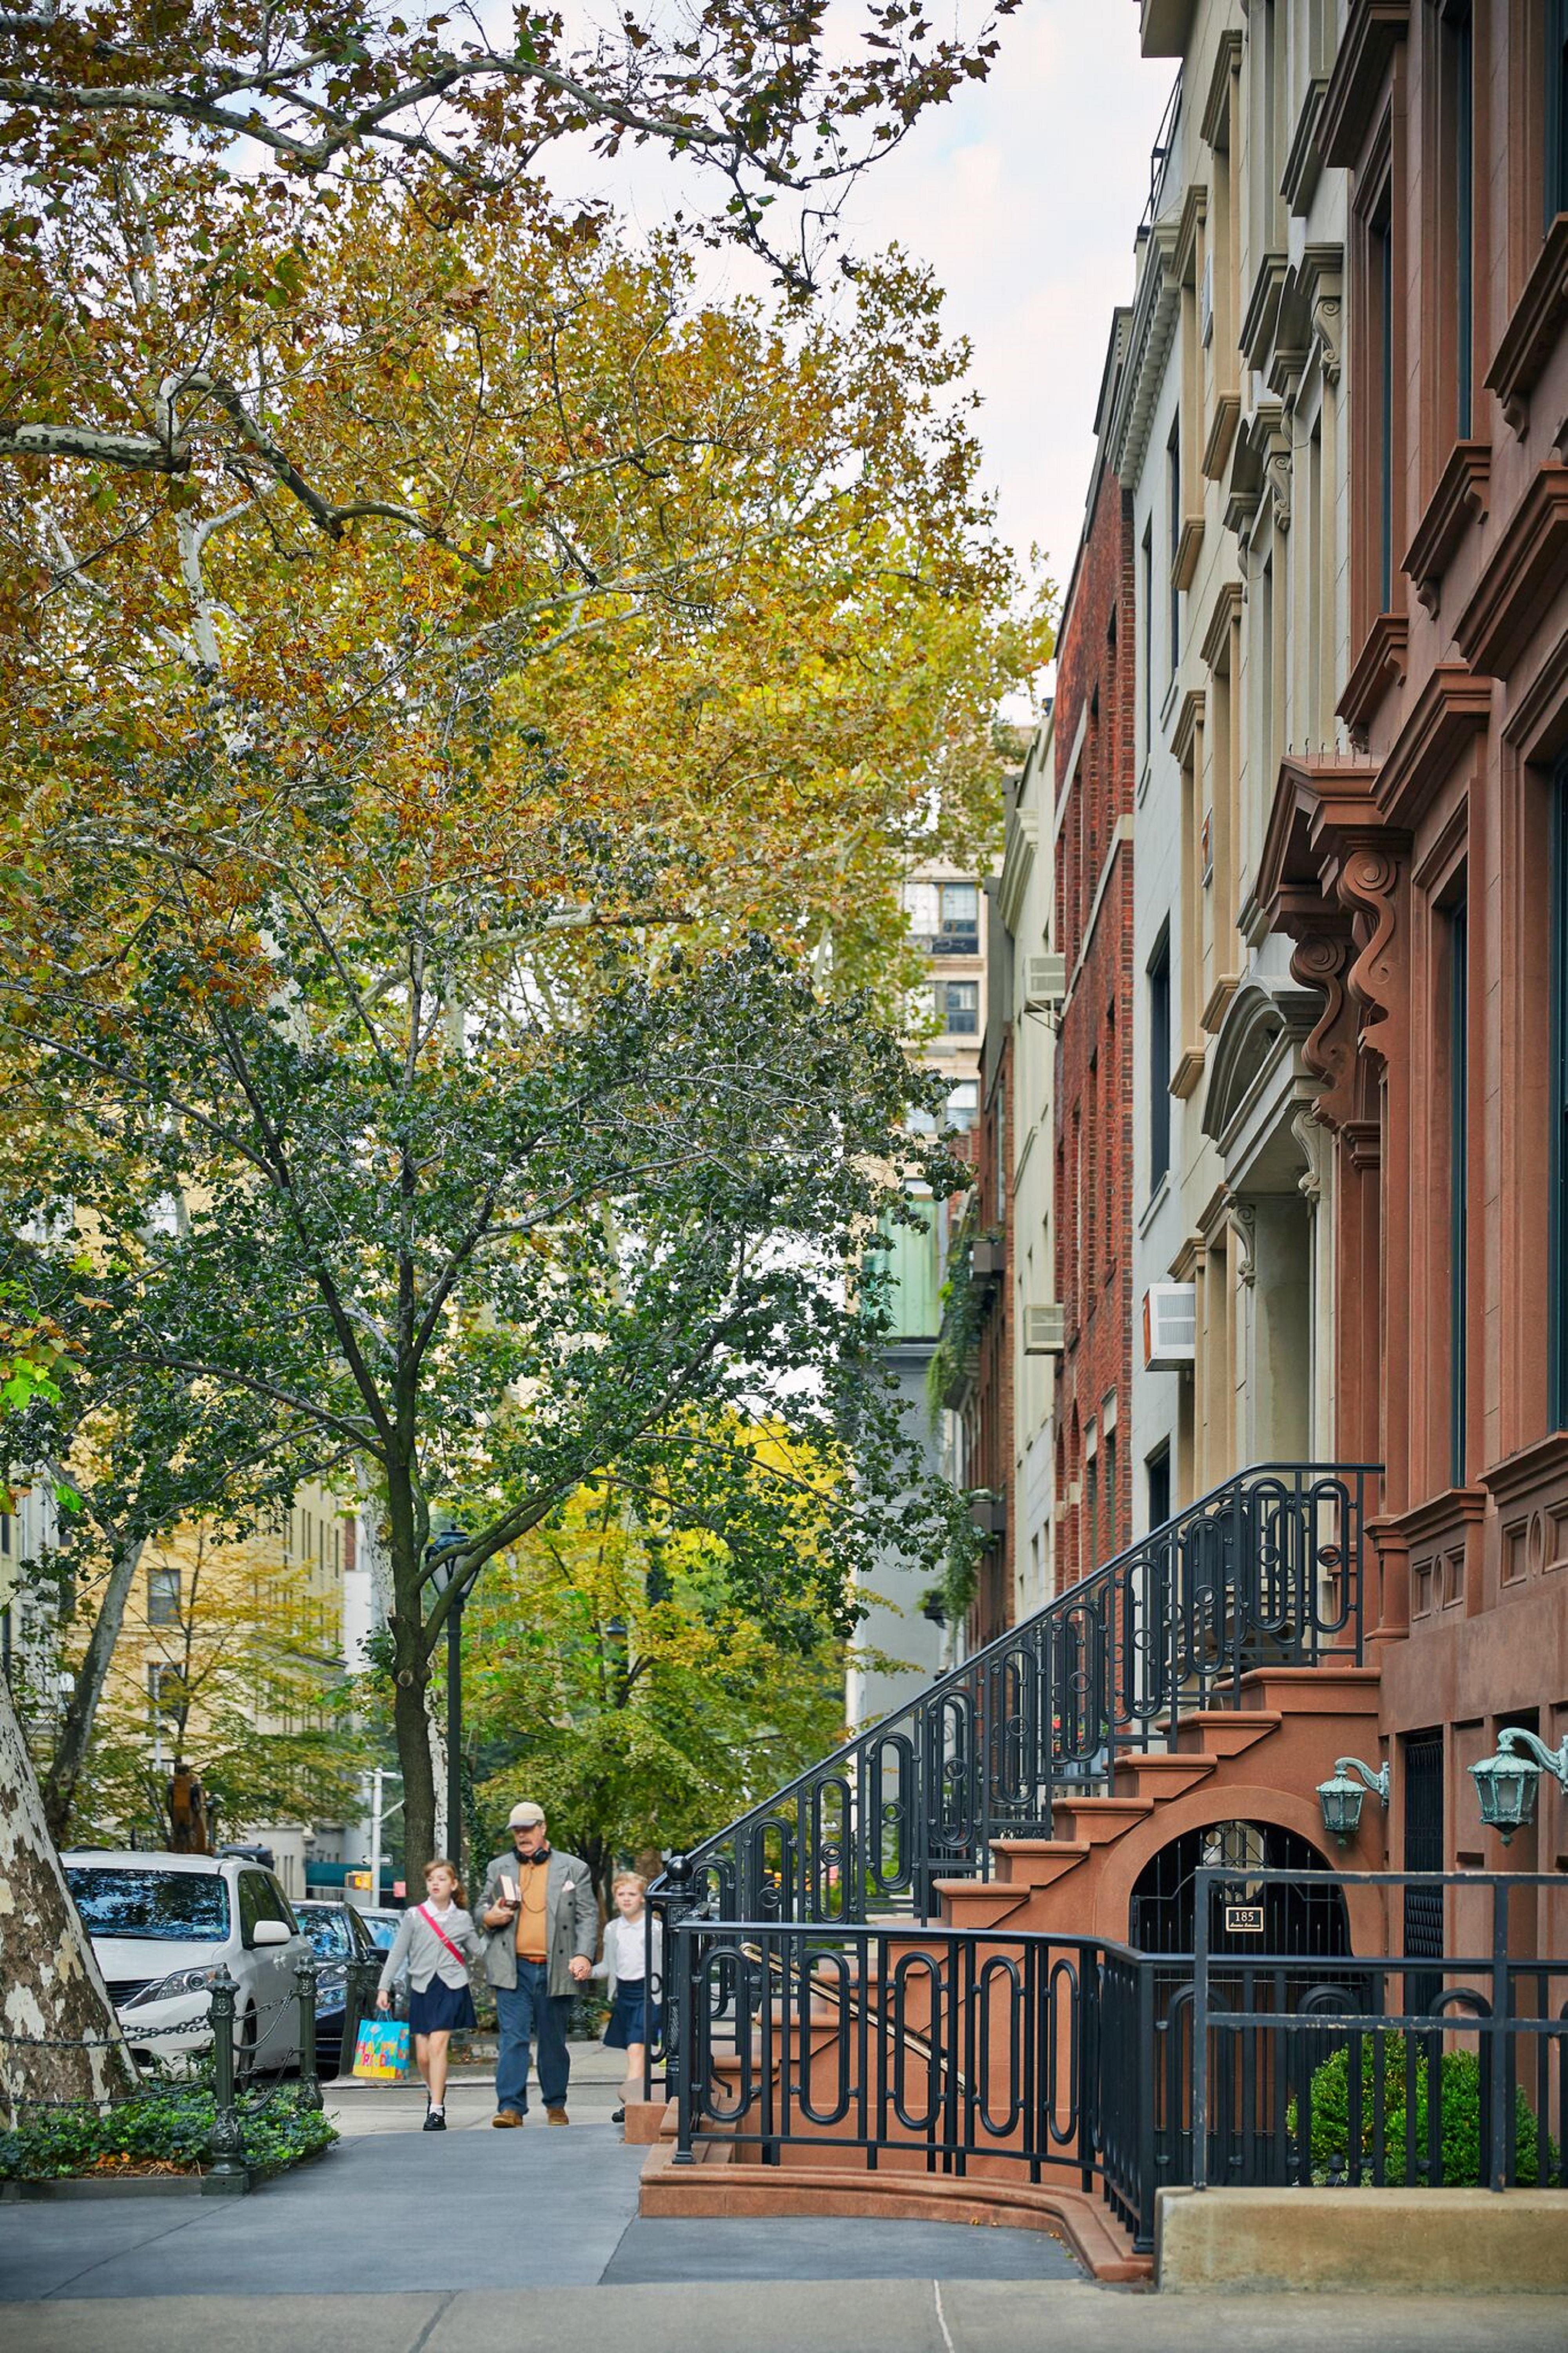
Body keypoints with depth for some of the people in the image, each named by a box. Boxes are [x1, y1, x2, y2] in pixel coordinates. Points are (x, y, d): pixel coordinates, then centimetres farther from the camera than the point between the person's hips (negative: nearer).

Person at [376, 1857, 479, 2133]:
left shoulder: (463, 1919, 7)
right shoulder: (414, 1916, 5)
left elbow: (477, 1952, 17)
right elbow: (397, 1953, 6)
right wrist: (385, 1987, 2)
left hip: (452, 1988, -2)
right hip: (422, 1988, 2)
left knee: (437, 2045, -15)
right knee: (423, 2054, 2)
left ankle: (436, 2111, -14)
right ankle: (435, 2092, 33)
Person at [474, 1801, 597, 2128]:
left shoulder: (574, 1869, 7)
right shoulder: (499, 1868, 14)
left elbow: (588, 1917, 5)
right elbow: (482, 1909, 21)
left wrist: (584, 1955, -9)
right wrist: (489, 1917, -4)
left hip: (555, 1969, -1)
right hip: (513, 1969, 1)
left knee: (553, 2041, 8)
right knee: (513, 2039, -8)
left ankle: (556, 2105, 20)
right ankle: (510, 2107, -10)